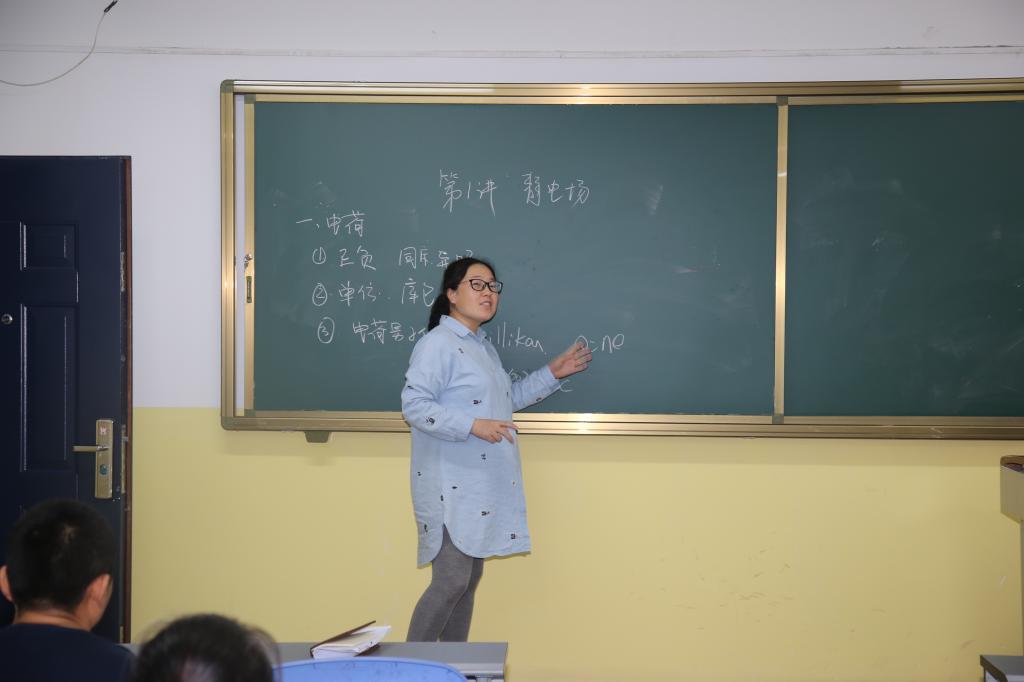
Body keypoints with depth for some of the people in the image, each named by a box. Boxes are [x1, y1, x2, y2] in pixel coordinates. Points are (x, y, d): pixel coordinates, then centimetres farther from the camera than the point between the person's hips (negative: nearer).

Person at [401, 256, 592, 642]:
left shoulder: (482, 346, 18)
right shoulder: (437, 343, -12)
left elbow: (507, 399, 28)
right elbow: (414, 406, -20)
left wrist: (552, 374, 21)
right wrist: (472, 425, -26)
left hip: (480, 485, 9)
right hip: (451, 487, -9)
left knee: (470, 579, 11)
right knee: (451, 581, -12)